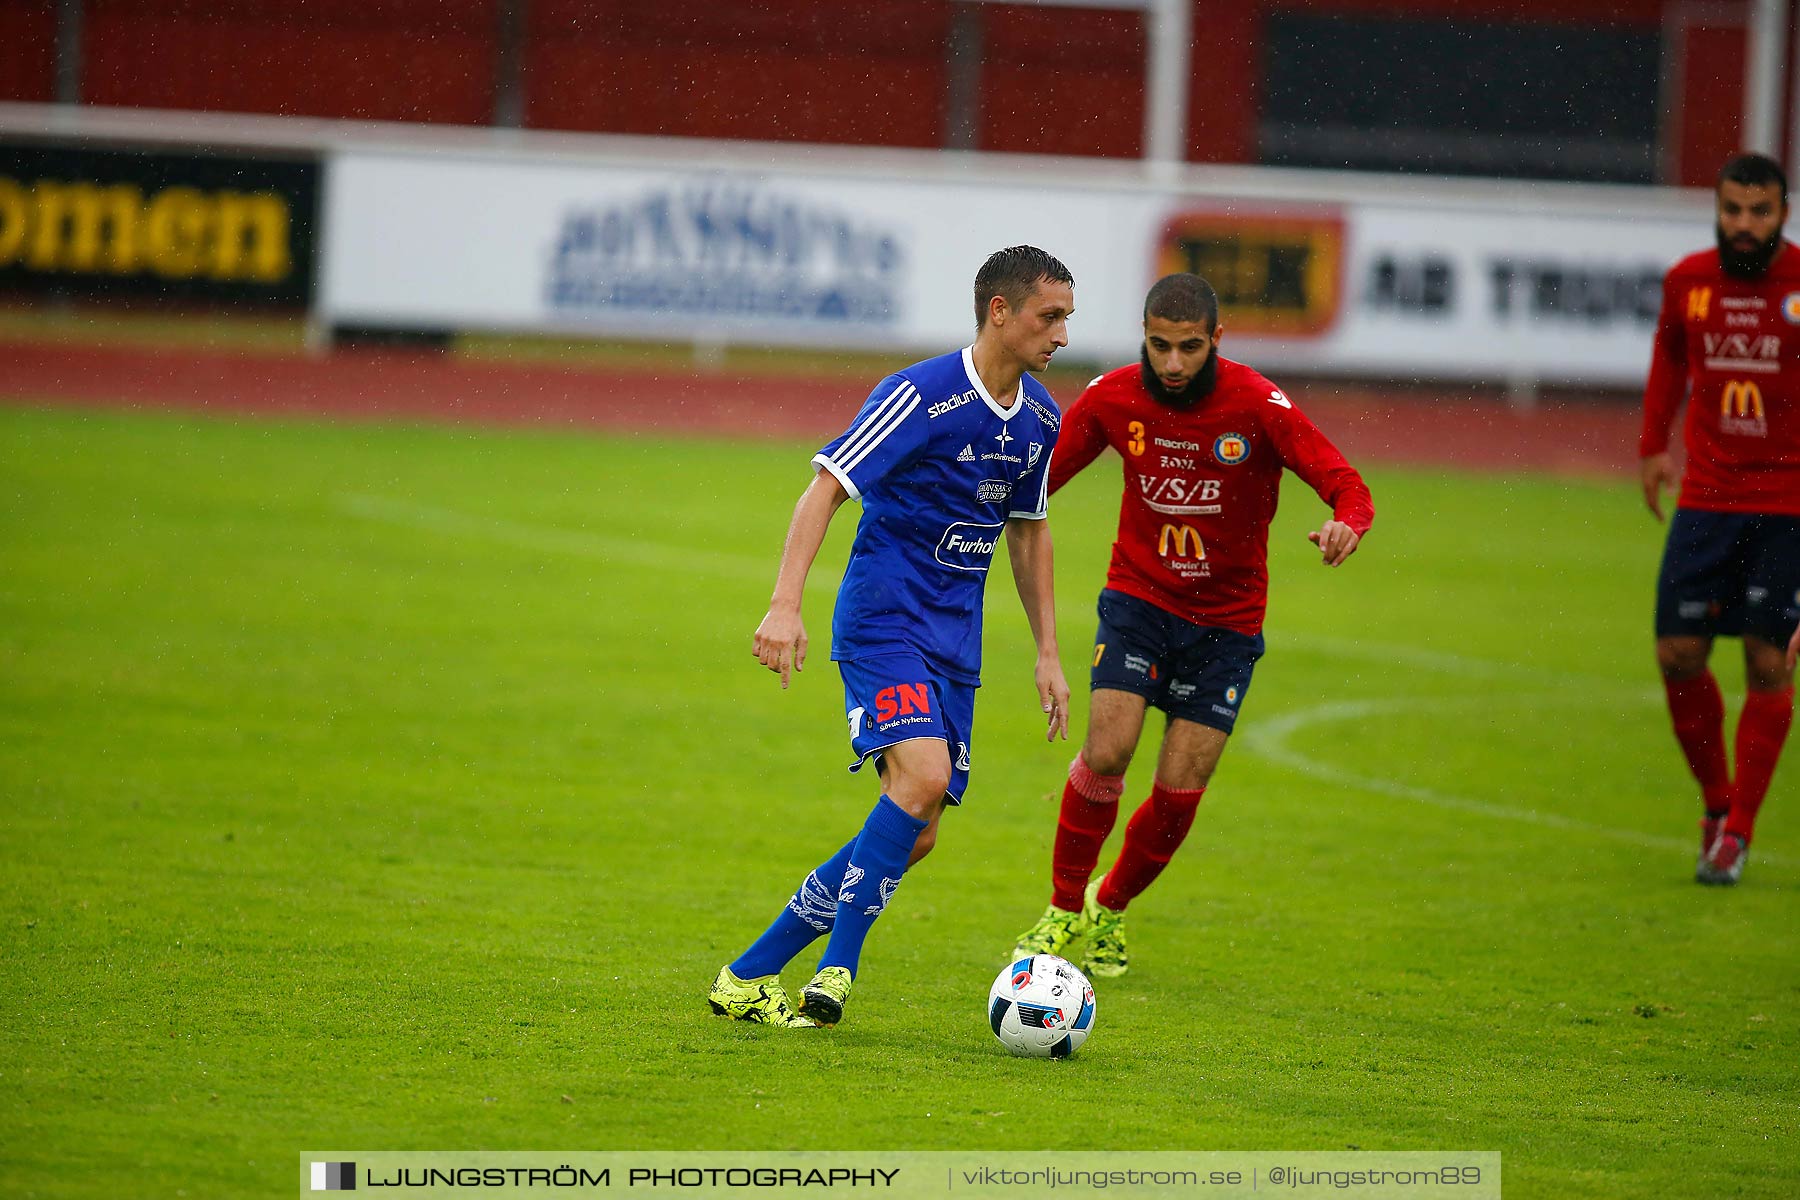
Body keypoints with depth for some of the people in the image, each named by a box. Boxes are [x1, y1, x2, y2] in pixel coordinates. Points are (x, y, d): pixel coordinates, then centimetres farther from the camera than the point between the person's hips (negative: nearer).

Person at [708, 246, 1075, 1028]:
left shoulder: (1040, 419, 8)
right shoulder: (922, 396, -15)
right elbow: (825, 486, -16)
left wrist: (1047, 653, 19)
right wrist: (784, 604, -26)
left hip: (954, 639, 7)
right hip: (882, 618, -7)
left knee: (914, 836, 1)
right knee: (923, 777, -28)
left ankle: (750, 975, 9)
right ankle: (838, 968, -18)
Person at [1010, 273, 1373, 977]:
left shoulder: (1256, 406, -17)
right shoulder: (1114, 398, -8)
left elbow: (1346, 486, -19)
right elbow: (1037, 476, 4)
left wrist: (1346, 526, -42)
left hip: (1226, 620, -1)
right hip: (1139, 596, 1)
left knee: (1180, 788, -3)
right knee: (1106, 752, -18)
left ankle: (1110, 910, 24)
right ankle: (1064, 907, 2)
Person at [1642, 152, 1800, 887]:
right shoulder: (1688, 282, 2)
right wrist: (1654, 445, 16)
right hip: (1707, 495, 3)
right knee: (1678, 655, -2)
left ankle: (1737, 831, 8)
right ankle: (1715, 801, 20)